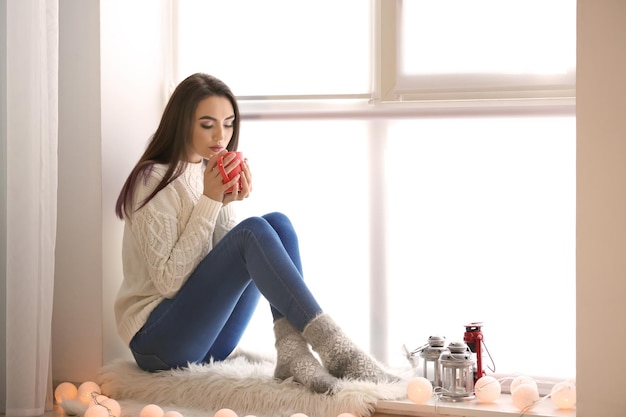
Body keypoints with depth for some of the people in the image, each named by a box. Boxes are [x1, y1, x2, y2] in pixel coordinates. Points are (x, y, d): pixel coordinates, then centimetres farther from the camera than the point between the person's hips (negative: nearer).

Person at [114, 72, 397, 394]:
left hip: (211, 341, 7)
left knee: (277, 224, -13)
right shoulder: (154, 180, -11)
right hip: (158, 342, -7)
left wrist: (229, 204, -10)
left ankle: (293, 352, -29)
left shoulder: (211, 175, 12)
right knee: (253, 232, -27)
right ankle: (332, 346, -35)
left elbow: (230, 255, 6)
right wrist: (209, 201, -18)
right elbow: (168, 280, -17)